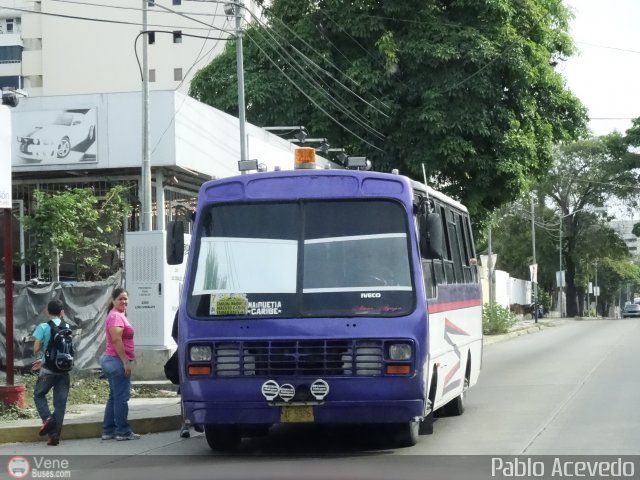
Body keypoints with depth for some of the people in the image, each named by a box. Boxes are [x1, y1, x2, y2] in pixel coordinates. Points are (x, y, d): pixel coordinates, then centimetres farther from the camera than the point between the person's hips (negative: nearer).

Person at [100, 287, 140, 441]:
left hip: (109, 360, 11)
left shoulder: (118, 315, 19)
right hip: (117, 360, -11)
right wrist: (126, 362, -23)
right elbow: (117, 340, -22)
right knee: (121, 398, -7)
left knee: (114, 397, 13)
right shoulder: (116, 316, -14)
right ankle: (123, 432, -4)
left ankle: (108, 431, 16)